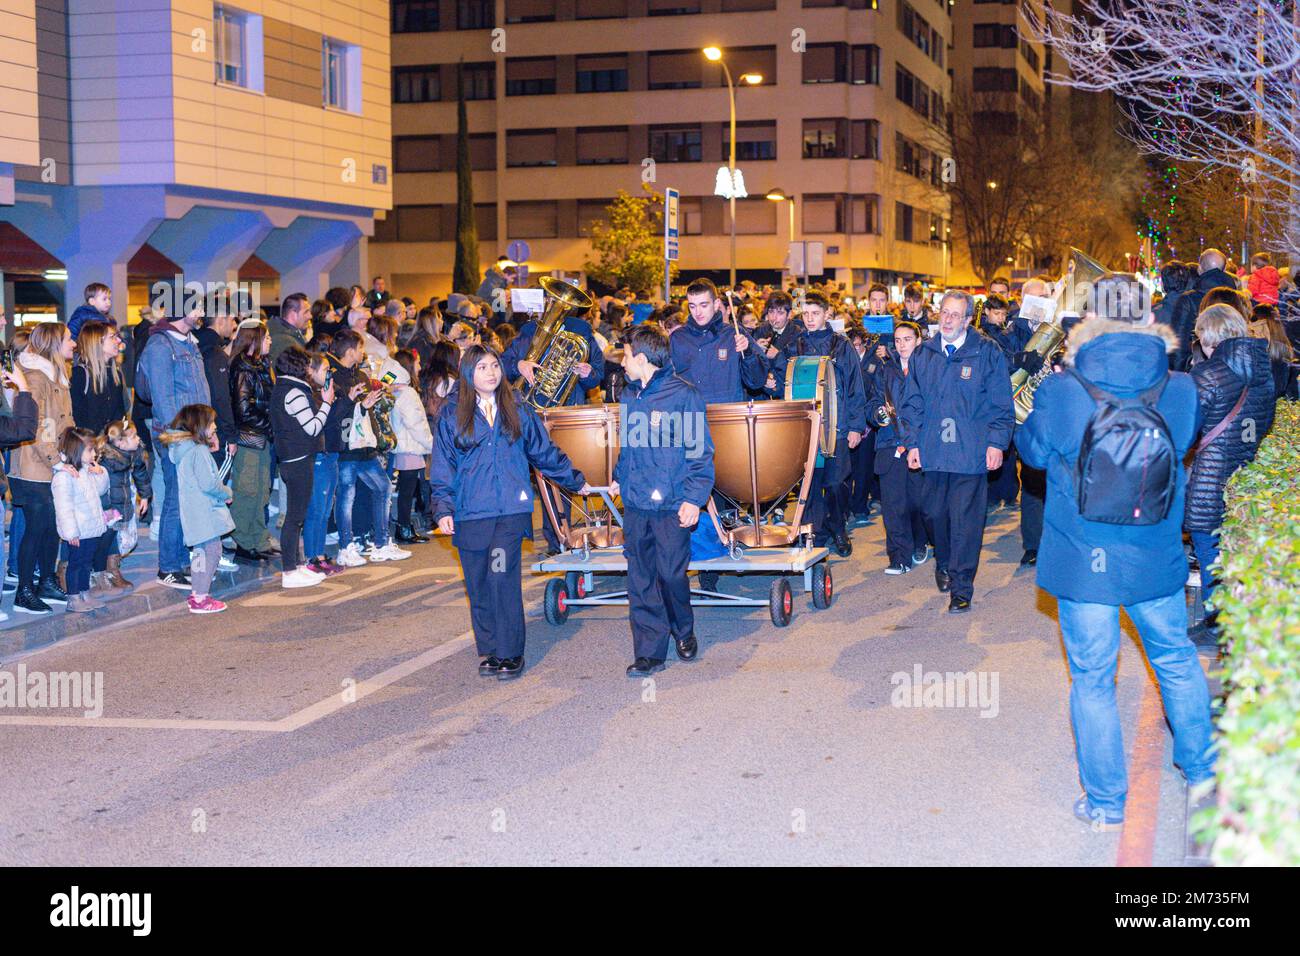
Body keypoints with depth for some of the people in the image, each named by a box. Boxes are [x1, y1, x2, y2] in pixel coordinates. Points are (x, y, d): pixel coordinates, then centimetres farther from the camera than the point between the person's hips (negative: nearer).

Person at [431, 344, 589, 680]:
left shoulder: (518, 412, 10)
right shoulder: (451, 416, 7)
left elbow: (545, 452, 22)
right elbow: (442, 467, 7)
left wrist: (575, 480, 29)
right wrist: (443, 509, -2)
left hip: (510, 512, -1)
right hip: (470, 515, 1)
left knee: (503, 578, -13)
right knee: (478, 586, 3)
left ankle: (510, 653, -7)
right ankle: (489, 652, 14)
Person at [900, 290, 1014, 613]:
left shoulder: (987, 353, -1)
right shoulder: (923, 354, 10)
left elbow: (1001, 404, 0)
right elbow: (912, 403, 14)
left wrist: (997, 443, -7)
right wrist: (912, 443, 7)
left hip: (971, 452, -4)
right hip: (933, 451, 4)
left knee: (965, 520, -5)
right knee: (936, 514, 11)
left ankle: (961, 587, 1)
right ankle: (943, 564, 36)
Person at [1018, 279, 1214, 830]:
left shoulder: (1060, 392, -14)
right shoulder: (1180, 391, -9)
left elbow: (1034, 449, 4)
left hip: (1082, 559, -2)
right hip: (1156, 558, 2)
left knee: (1092, 677, 9)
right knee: (1176, 661, 23)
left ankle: (1105, 803, 18)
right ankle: (1203, 772, 38)